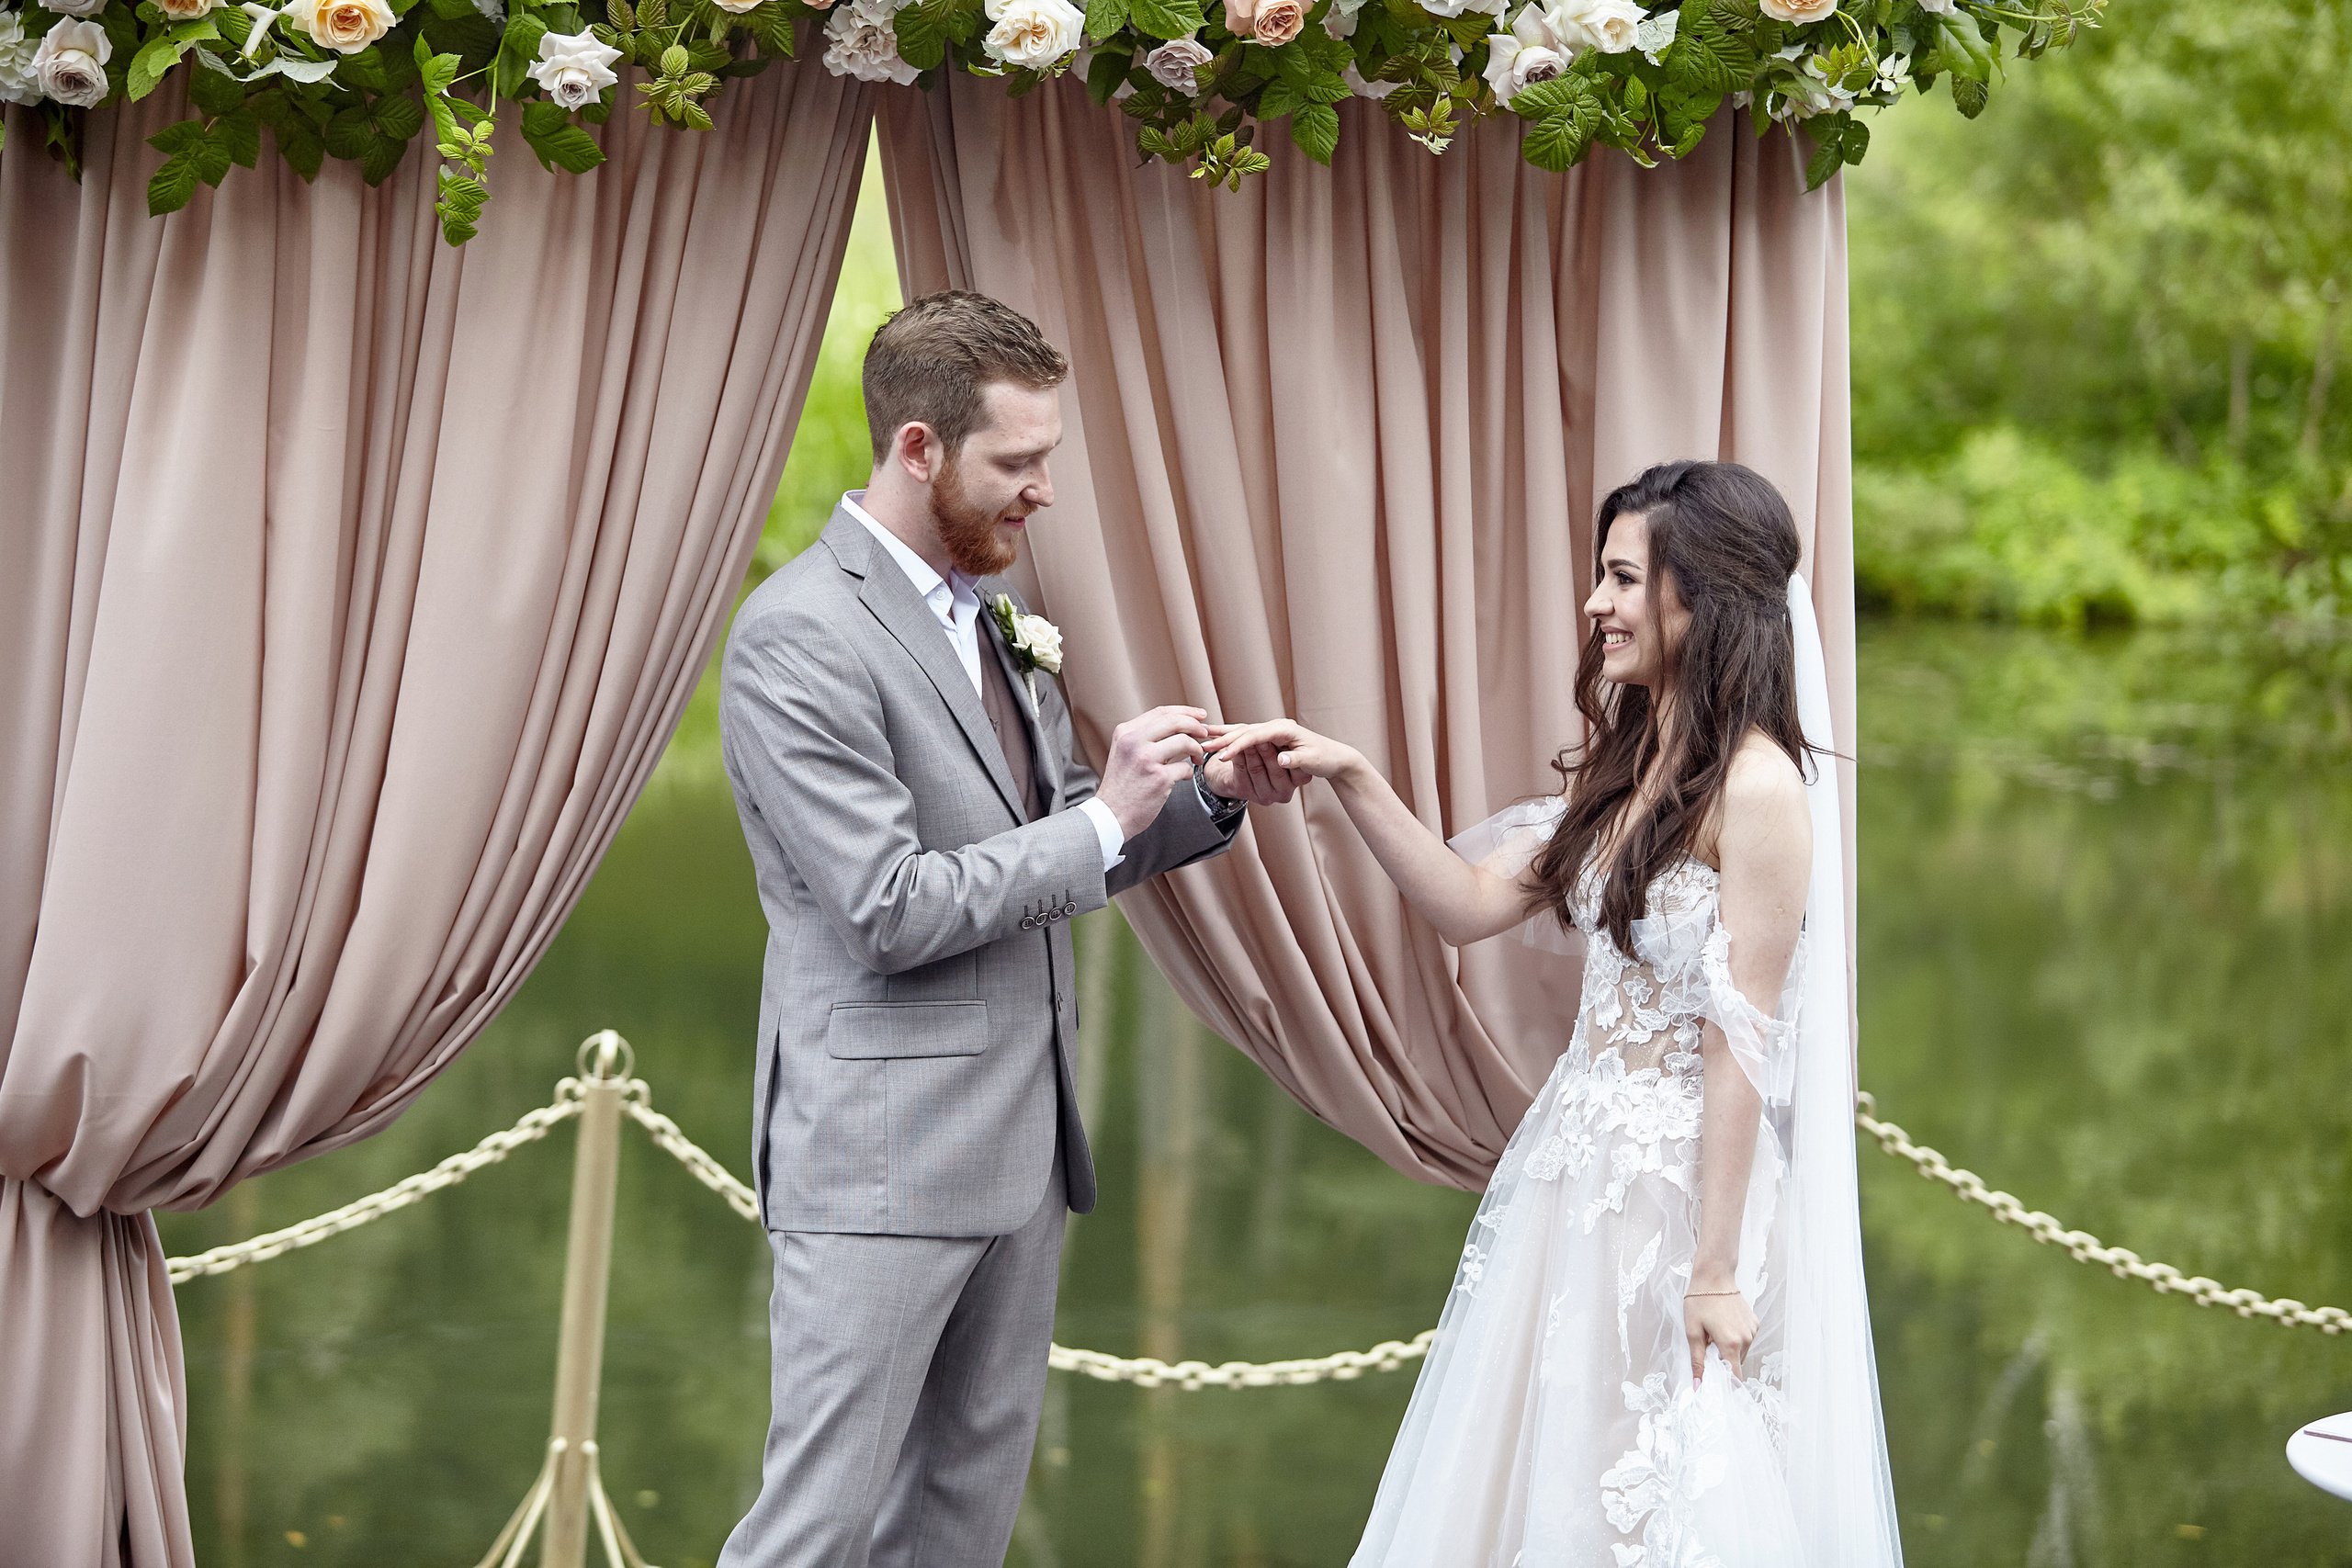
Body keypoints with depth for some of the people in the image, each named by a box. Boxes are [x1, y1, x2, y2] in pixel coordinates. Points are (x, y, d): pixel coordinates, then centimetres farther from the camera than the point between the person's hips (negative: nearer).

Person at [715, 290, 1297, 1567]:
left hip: (1020, 1139, 9)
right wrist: (1105, 818, -16)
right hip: (883, 1157, -9)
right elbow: (889, 911, -21)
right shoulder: (798, 636, -16)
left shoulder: (992, 611, 12)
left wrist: (1209, 798, 3)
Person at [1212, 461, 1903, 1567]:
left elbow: (1742, 1039, -18)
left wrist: (1716, 1266, -17)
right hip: (1578, 1163, 8)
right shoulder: (1619, 761, 8)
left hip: (1685, 1182, -8)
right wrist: (1350, 780, -2)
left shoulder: (1757, 787, -18)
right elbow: (1472, 904, 9)